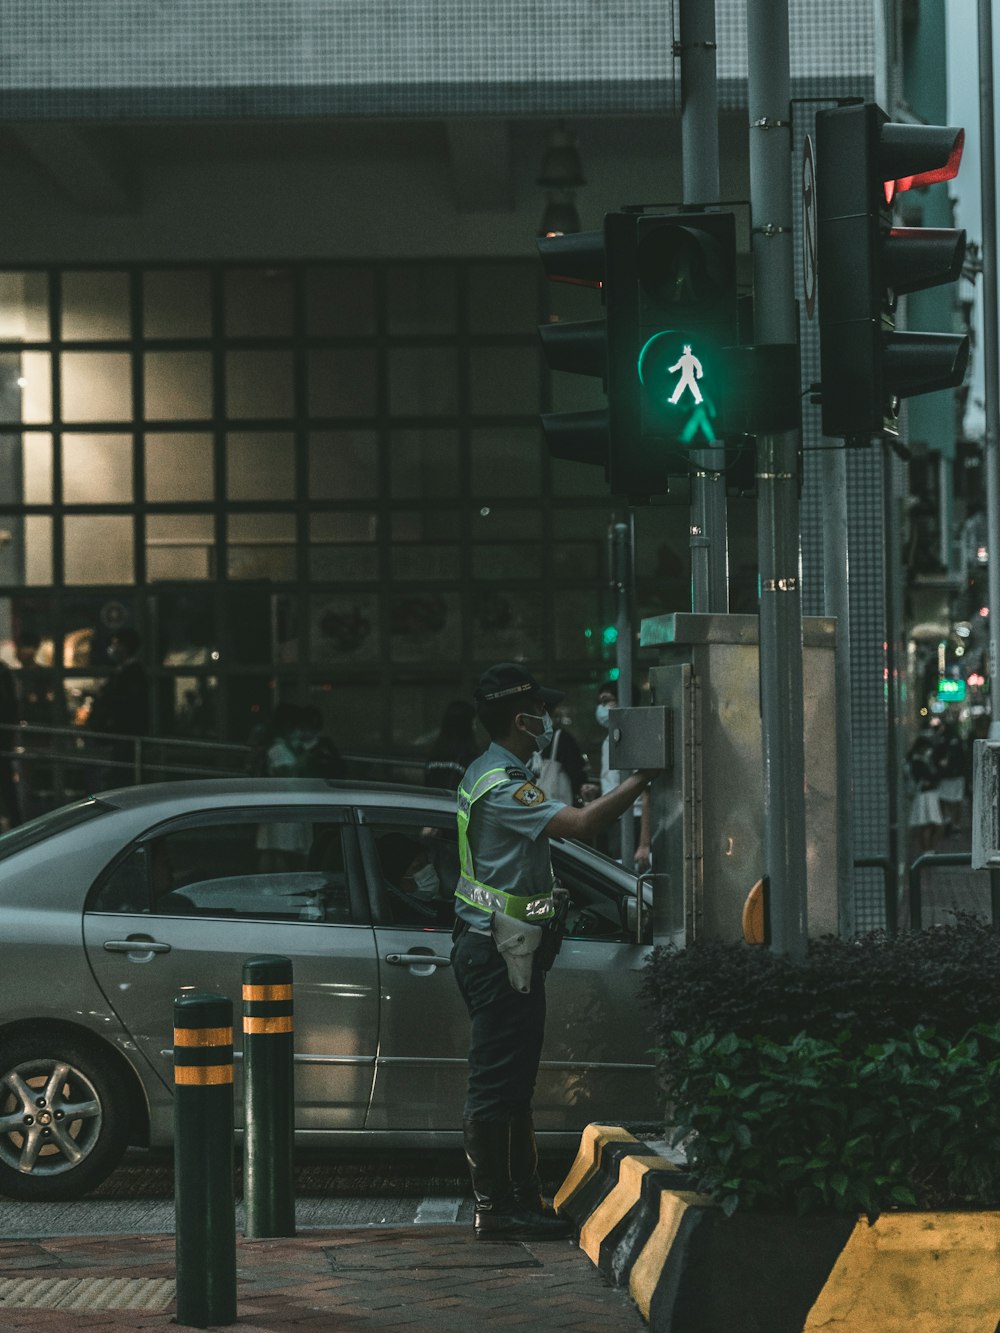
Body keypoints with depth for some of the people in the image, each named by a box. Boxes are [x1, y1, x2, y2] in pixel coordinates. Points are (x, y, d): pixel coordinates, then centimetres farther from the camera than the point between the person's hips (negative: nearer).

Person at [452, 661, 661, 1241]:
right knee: (496, 1084, -6)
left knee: (512, 1082, 15)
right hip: (500, 951, -11)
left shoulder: (491, 774, 16)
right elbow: (581, 822, -29)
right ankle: (494, 1207, -3)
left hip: (495, 948, 11)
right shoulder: (503, 785, -19)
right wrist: (645, 778, -23)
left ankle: (525, 1199, 21)